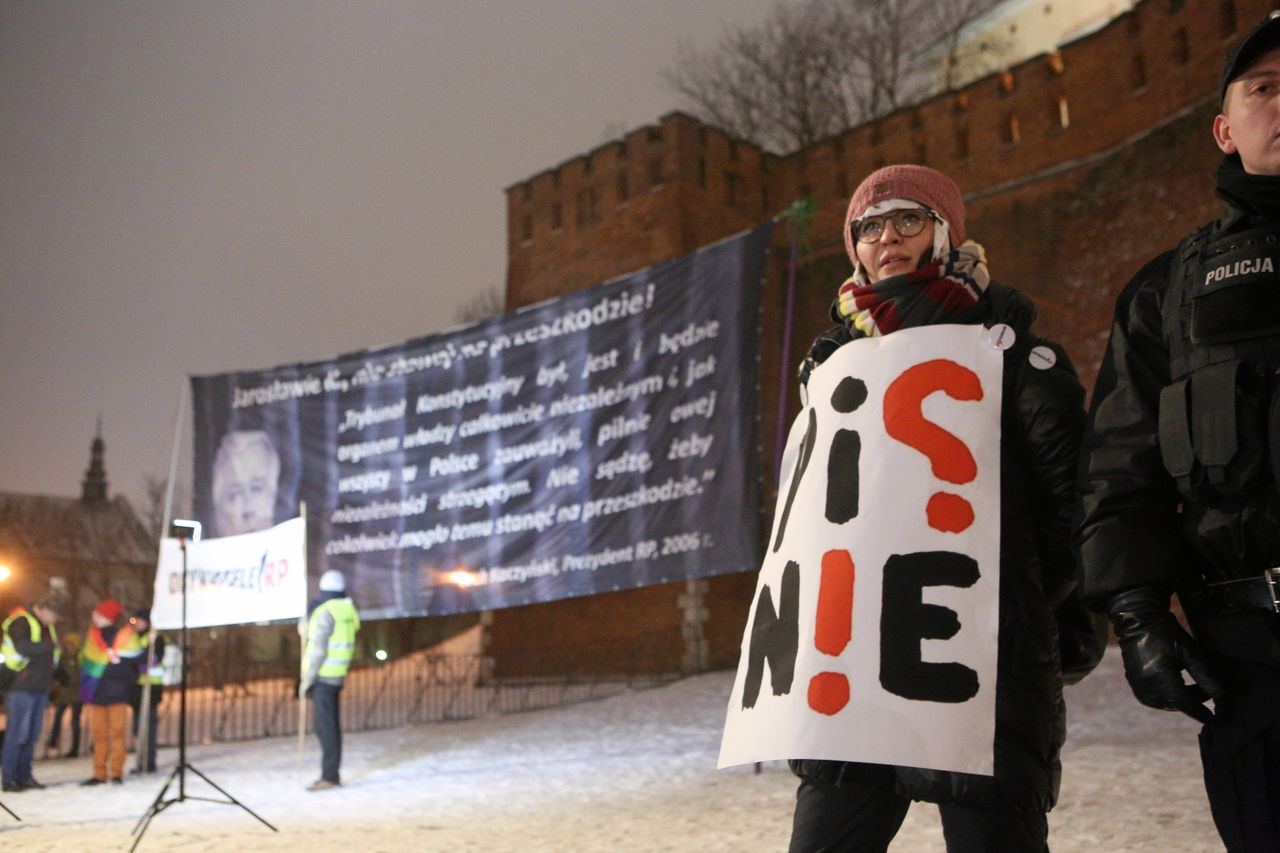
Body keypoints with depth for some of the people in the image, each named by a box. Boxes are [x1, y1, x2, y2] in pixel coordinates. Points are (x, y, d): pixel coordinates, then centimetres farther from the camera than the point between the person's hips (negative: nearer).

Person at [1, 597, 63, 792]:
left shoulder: (47, 627, 19)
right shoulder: (20, 622, -6)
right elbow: (23, 647, -22)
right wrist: (50, 646, -16)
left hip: (40, 688, 8)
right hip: (21, 688, -8)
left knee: (31, 736, 9)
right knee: (16, 734, -7)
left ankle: (24, 776, 14)